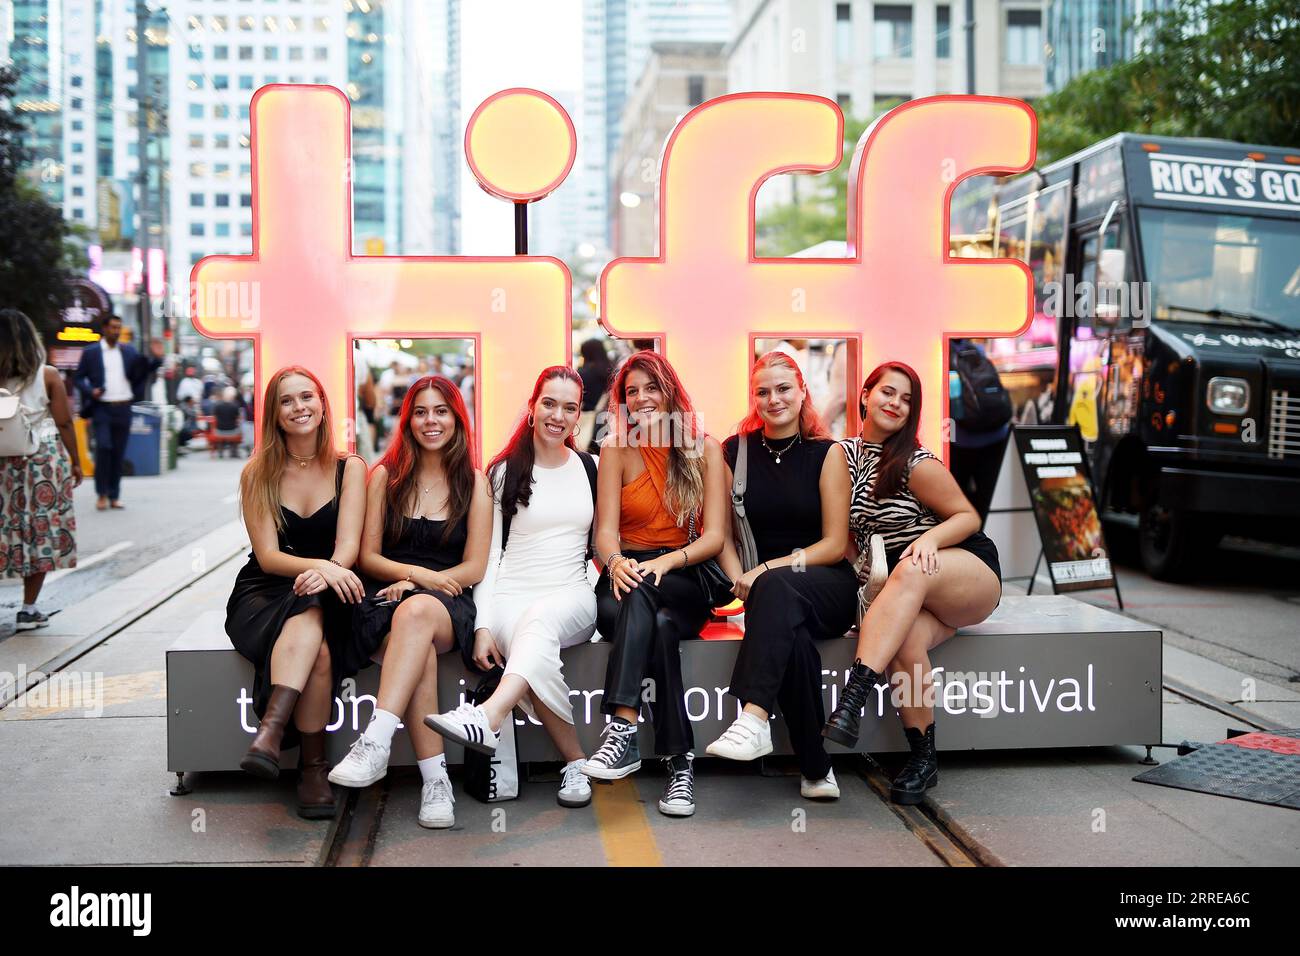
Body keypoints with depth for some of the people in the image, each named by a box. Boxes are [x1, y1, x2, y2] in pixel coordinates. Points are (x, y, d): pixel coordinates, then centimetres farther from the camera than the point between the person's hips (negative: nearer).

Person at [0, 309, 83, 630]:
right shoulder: (48, 375, -5)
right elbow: (64, 423, -4)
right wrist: (75, 462, 7)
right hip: (44, 462, -1)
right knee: (40, 530, 5)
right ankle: (28, 609, 7)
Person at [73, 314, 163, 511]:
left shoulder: (128, 351, 11)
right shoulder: (90, 352, 3)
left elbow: (143, 372, 8)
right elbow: (79, 378, 7)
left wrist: (156, 358, -9)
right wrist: (90, 391, -12)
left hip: (124, 408, 3)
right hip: (102, 408, -3)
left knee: (119, 452, 5)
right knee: (103, 447, -14)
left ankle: (114, 495, 13)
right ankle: (101, 494, -1)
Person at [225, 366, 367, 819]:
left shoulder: (350, 469, 4)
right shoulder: (257, 474, 3)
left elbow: (348, 546, -6)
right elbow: (267, 555, -6)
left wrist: (328, 571, -31)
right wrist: (318, 566, -26)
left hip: (328, 597, 1)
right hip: (264, 595, 0)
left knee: (313, 633, -36)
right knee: (314, 644, -34)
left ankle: (271, 733, -37)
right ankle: (314, 767, -34)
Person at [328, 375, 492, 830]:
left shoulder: (473, 482, 10)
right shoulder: (386, 476, 12)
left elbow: (474, 568, 5)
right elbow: (369, 557, 10)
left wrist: (415, 587, -10)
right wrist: (419, 574, -9)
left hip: (448, 603, -1)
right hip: (387, 599, 1)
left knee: (417, 611, -39)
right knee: (420, 652, -35)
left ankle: (374, 745, -47)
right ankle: (435, 780, -36)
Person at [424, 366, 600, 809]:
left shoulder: (591, 468, 14)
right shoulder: (505, 472, 7)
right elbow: (488, 555, 2)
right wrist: (482, 626, -10)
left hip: (571, 599, 1)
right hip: (510, 596, 0)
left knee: (539, 618, -38)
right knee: (537, 658, -36)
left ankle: (489, 716, -59)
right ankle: (575, 762, -26)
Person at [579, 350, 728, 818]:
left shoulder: (705, 449, 6)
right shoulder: (617, 450, 7)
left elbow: (714, 535, -3)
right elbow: (605, 531, -3)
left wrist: (664, 562, -22)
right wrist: (615, 561, -28)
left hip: (687, 585, -1)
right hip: (629, 578, 1)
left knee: (641, 592, -37)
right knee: (659, 628, -36)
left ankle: (623, 730, -48)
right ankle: (679, 761, -41)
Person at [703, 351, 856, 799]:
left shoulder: (828, 454, 3)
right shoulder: (736, 451, 10)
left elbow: (835, 544, -2)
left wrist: (772, 569, -14)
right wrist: (738, 579, -10)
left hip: (828, 589, -1)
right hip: (767, 592, 1)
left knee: (778, 588, -38)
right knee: (791, 637, -36)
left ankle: (753, 719, -50)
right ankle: (816, 770, -29)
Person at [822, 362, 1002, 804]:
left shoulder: (916, 464, -7)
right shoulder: (845, 455, 8)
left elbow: (969, 517, -2)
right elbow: (845, 532, 15)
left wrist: (930, 537, -23)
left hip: (970, 573, -3)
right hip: (900, 591, 3)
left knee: (911, 571, -40)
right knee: (906, 639, -34)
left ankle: (851, 701, -52)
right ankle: (922, 758, -21)